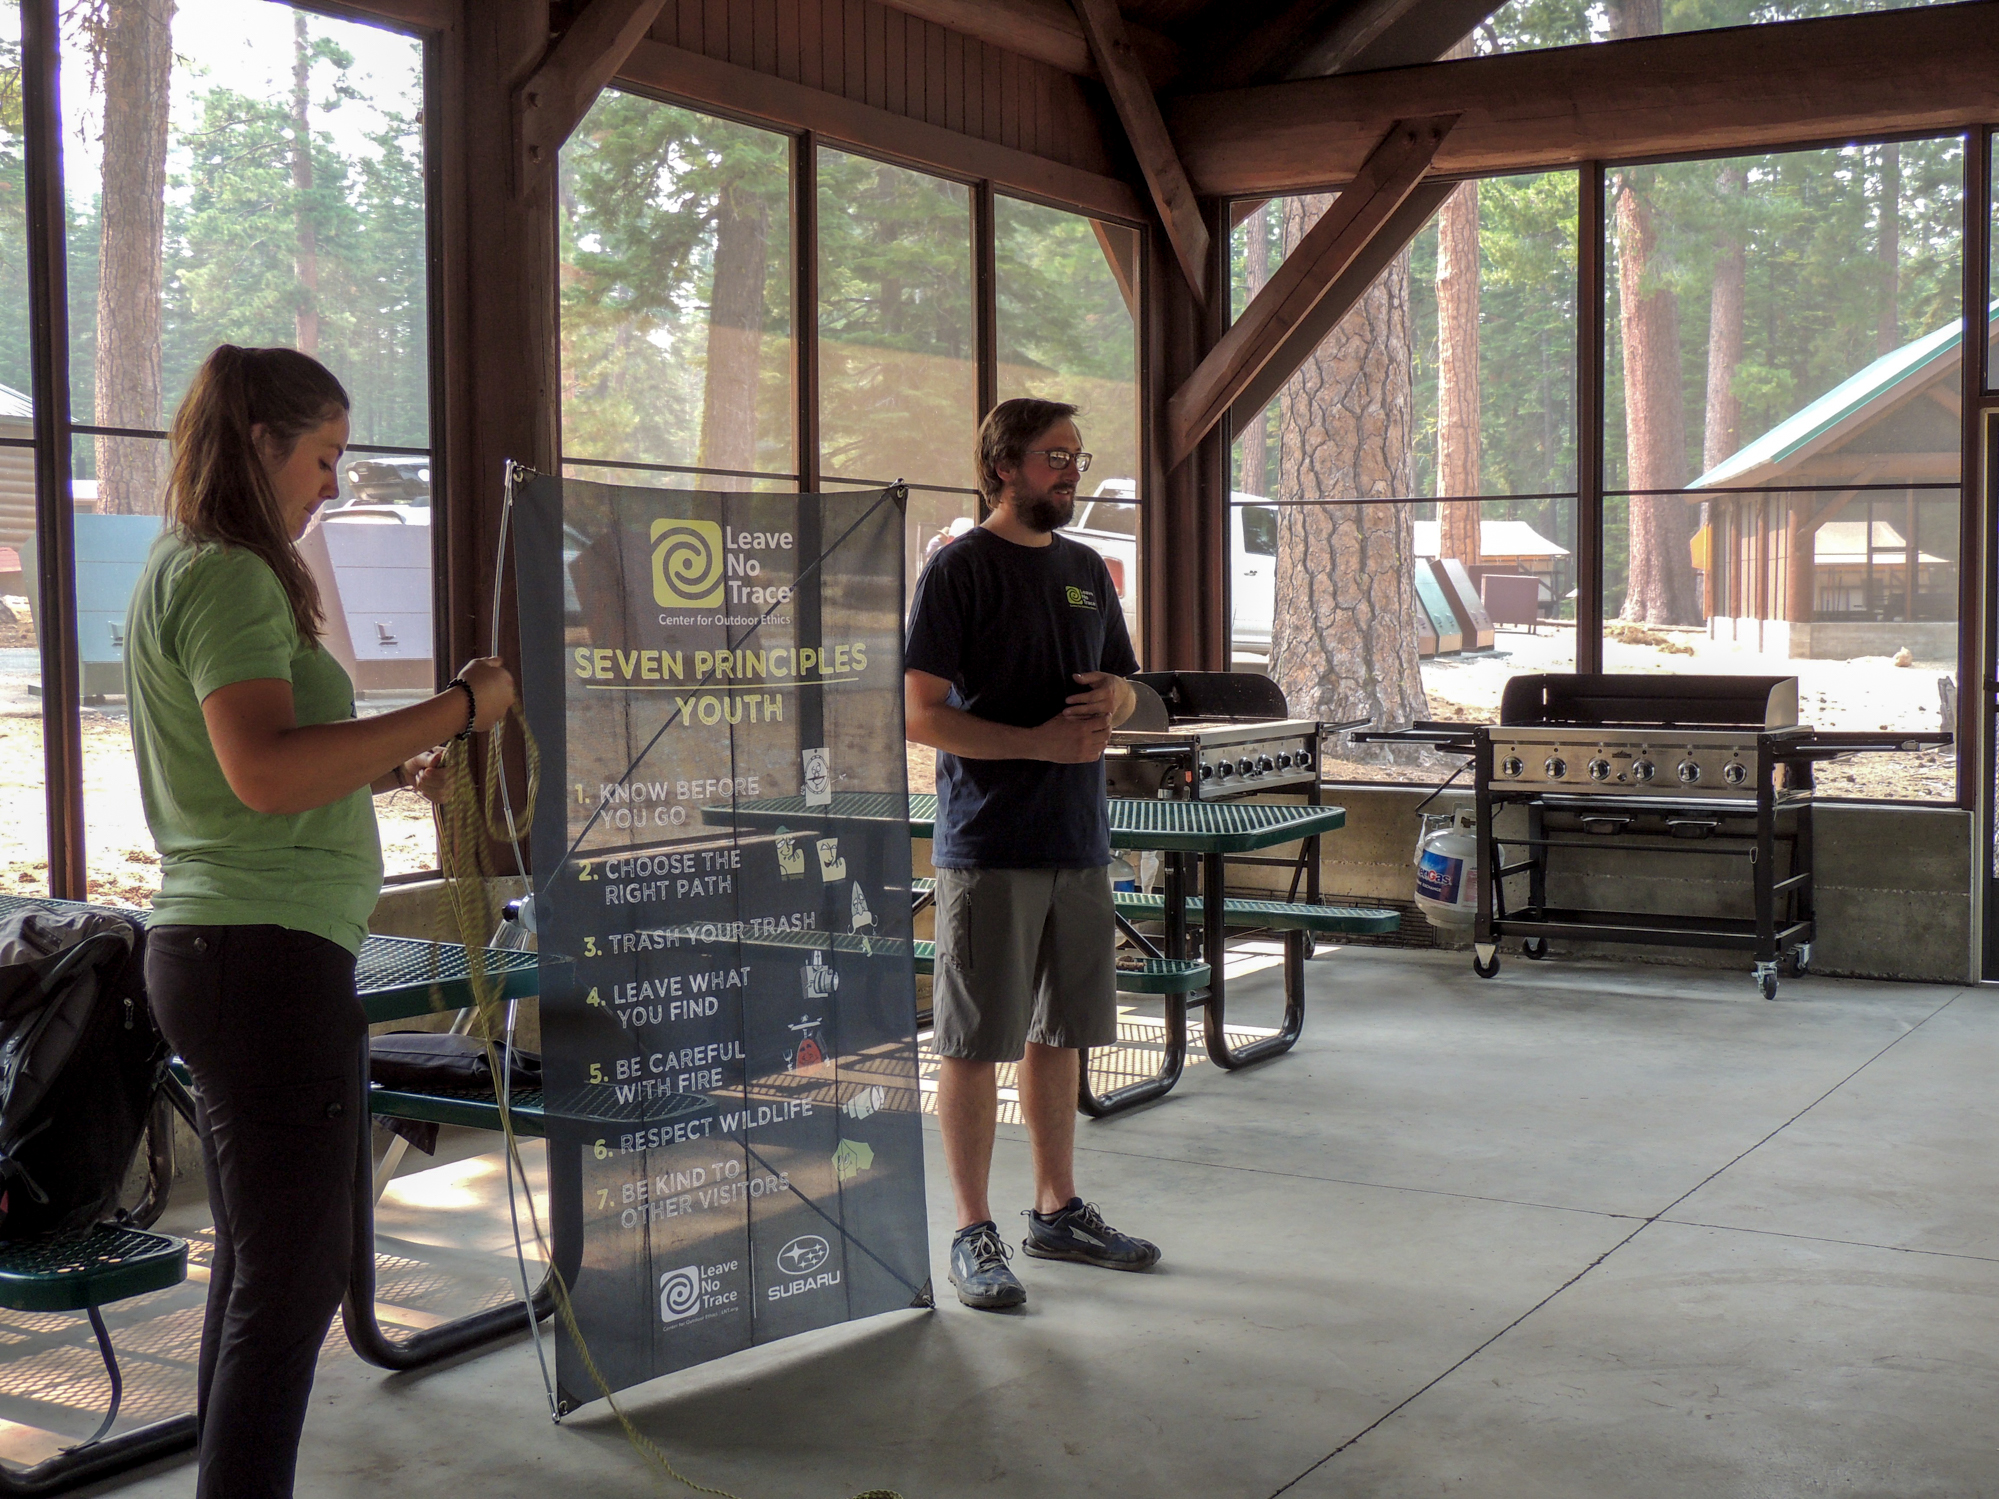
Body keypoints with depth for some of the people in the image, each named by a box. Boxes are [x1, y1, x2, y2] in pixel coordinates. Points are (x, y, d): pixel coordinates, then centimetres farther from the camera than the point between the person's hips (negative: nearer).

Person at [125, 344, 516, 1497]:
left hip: (223, 952, 11)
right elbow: (266, 772, -26)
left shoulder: (188, 573, 19)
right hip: (267, 955, -11)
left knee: (263, 1258, 17)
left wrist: (384, 769, 16)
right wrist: (456, 709, -22)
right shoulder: (227, 576, -13)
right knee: (295, 1272, -6)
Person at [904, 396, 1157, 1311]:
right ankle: (974, 1233, 10)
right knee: (974, 1042, 0)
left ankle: (1058, 1210, 27)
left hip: (1078, 840, 7)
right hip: (988, 846, -7)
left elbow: (1123, 686, 22)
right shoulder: (959, 568, -7)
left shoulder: (1085, 569, 14)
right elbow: (924, 716, -12)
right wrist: (1039, 741, -20)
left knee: (1059, 1031, 15)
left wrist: (1111, 697, -2)